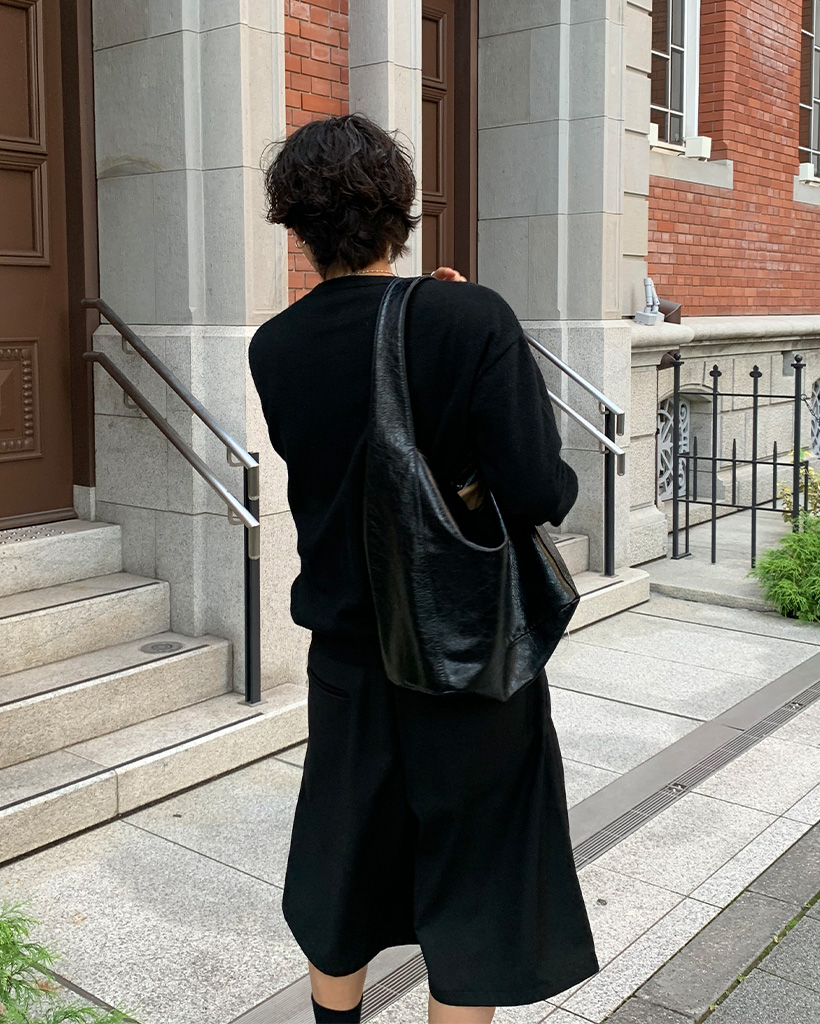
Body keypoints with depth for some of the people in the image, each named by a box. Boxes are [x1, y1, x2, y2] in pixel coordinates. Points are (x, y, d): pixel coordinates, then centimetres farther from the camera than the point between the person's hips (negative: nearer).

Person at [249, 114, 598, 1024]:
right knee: (471, 892, 14)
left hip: (348, 657, 4)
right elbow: (539, 492, -24)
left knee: (341, 879, 23)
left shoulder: (273, 350, -6)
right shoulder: (474, 320, -20)